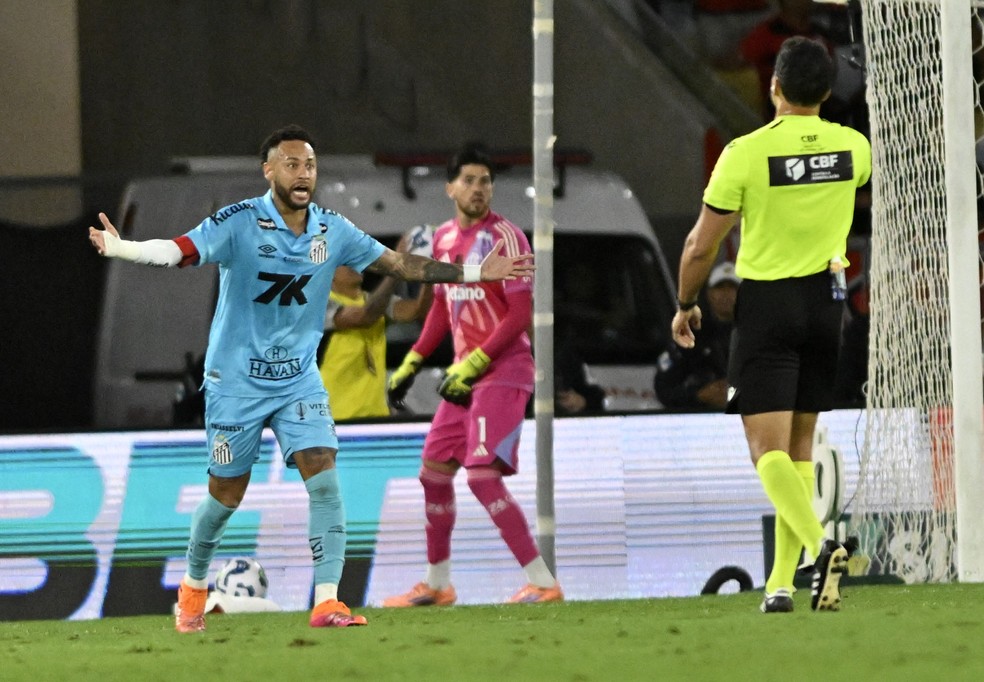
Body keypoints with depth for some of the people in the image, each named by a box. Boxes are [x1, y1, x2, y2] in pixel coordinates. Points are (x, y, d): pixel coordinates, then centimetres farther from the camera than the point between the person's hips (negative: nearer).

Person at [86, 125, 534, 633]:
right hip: (236, 378, -3)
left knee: (324, 480, -15)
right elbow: (178, 251, -27)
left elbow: (398, 264, 9)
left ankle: (326, 602, -18)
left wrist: (476, 272, 7)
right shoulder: (238, 224, -14)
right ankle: (193, 586, 31)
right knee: (226, 496, 5)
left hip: (299, 377, 3)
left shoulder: (333, 231, -1)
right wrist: (120, 247, -47)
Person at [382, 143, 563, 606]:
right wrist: (409, 366, 21)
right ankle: (436, 585, 28)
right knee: (434, 472, 13)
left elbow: (520, 314, -16)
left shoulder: (504, 237, -12)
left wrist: (473, 364, -21)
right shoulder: (444, 238, 12)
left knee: (482, 476, -18)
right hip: (464, 375, 8)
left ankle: (542, 583, -17)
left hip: (502, 373, -8)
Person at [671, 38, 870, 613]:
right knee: (799, 445, 12)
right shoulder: (852, 147, 0)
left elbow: (702, 247, -8)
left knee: (768, 448, -7)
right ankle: (783, 581, 9)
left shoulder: (746, 153, -13)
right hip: (826, 301, 4)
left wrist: (687, 305, 9)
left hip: (766, 304, -4)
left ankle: (819, 544, -31)